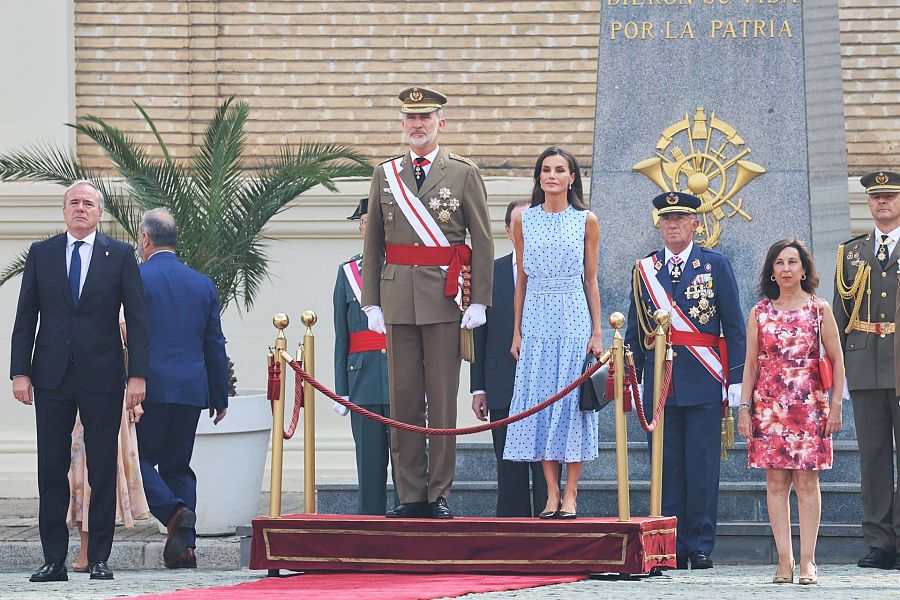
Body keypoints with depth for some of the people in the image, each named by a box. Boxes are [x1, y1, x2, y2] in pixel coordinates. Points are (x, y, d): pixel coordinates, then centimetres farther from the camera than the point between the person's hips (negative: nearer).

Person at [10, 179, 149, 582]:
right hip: (52, 377, 1)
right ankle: (54, 560, 7)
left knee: (103, 471, 1)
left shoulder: (120, 255, 4)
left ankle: (99, 559, 7)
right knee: (51, 469, 2)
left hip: (101, 377, -1)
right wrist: (20, 371, -2)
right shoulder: (41, 254, 8)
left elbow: (137, 318, 2)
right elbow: (25, 317, 7)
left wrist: (138, 374, -6)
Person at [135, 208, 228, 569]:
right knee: (178, 465, 10)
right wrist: (220, 397, 18)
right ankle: (184, 545, 4)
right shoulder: (203, 284, 11)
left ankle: (174, 511, -21)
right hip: (191, 390, 5)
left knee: (139, 457, 3)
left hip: (149, 387, -5)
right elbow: (215, 345, 13)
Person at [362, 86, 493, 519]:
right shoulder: (385, 174, 12)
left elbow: (483, 242, 2)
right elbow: (373, 243, 13)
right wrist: (371, 302, 6)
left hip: (445, 296, -3)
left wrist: (479, 301, -6)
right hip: (398, 296, 3)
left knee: (443, 398, -1)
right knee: (403, 397, 2)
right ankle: (410, 495, 6)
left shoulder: (463, 173, 4)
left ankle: (440, 495, 4)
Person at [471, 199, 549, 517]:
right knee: (510, 473, 4)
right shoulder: (491, 273, 10)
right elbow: (480, 333, 10)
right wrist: (478, 388, 5)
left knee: (546, 472, -2)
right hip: (504, 391, 2)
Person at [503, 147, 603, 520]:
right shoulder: (523, 220, 7)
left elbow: (591, 280, 4)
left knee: (572, 399, -3)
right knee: (539, 398, -1)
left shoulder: (586, 221, 3)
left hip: (575, 320, -2)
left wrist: (597, 332, 0)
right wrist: (517, 332, 7)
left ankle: (570, 495, 0)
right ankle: (551, 494, 3)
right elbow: (522, 278, 10)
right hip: (536, 318, 2)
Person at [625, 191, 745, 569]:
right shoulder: (644, 269, 11)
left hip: (703, 382, -2)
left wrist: (736, 379, -3)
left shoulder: (715, 264, 5)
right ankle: (671, 549, 7)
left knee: (702, 468, -2)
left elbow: (734, 326, 3)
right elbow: (635, 330, 14)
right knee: (667, 468, 3)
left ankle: (701, 547, 4)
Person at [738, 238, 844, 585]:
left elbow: (836, 360, 5)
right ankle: (784, 560, -1)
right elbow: (750, 364, 10)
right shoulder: (760, 312, 9)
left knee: (806, 480, -4)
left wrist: (835, 405, -2)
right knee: (776, 481, -2)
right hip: (769, 406, 2)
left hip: (809, 406, -2)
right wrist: (744, 407, 3)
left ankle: (807, 561, -4)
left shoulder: (819, 309, 5)